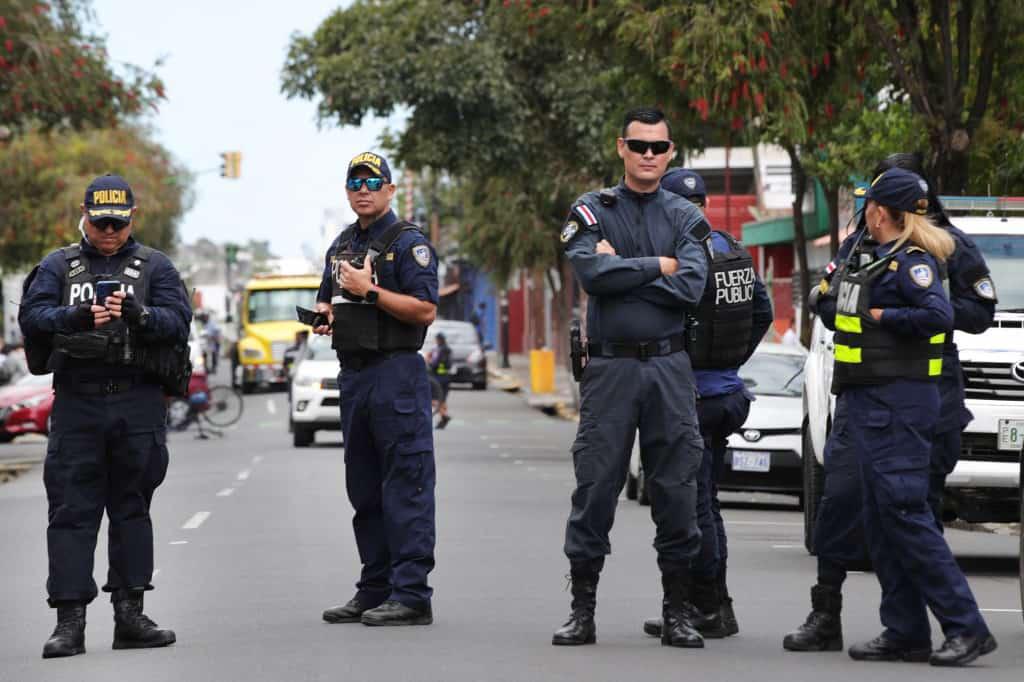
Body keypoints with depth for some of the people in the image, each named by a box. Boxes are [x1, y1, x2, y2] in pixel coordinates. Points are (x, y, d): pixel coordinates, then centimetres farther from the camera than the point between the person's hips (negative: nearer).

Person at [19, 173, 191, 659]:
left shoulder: (154, 267, 10)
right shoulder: (58, 266, 11)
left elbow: (178, 321, -3)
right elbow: (31, 317, -4)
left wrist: (137, 313, -23)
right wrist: (77, 317, -23)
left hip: (139, 402, 0)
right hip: (77, 400, 0)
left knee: (132, 506, 6)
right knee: (71, 509, -5)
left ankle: (129, 614, 12)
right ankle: (70, 620, -6)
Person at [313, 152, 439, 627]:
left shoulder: (408, 243, -6)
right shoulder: (342, 245, 18)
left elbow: (425, 309, -14)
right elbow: (328, 301, 29)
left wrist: (370, 290, -18)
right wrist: (321, 315, 7)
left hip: (396, 374, -9)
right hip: (353, 374, 9)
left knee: (405, 487, -9)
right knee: (364, 489, 11)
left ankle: (411, 594, -10)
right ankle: (375, 590, 18)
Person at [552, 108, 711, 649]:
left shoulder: (685, 218, 9)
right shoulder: (593, 211, 5)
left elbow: (691, 288, -8)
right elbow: (591, 273, -14)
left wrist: (621, 270, -9)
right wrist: (657, 267, -7)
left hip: (669, 366, 1)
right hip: (609, 366, -1)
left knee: (676, 489, 2)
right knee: (595, 487, 0)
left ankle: (678, 612, 10)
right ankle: (582, 611, 8)